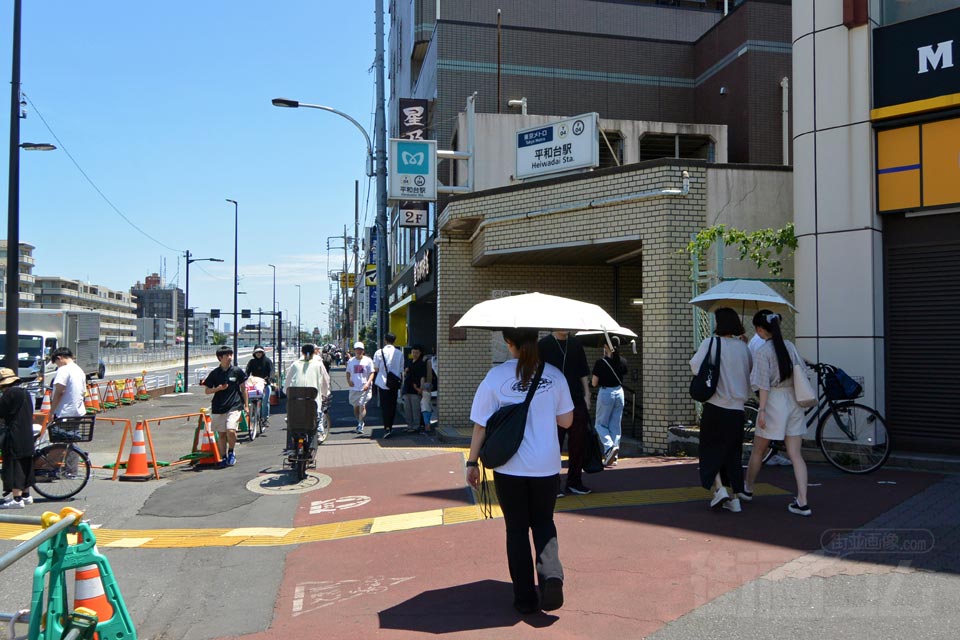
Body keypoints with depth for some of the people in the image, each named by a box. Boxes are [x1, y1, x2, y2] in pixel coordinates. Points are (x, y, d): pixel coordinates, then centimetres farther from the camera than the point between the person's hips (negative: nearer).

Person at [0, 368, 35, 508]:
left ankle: (16, 498, -5)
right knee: (25, 465, 15)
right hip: (27, 436, 9)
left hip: (14, 436, -9)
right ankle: (26, 495, 23)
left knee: (14, 465, -5)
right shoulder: (25, 392, 13)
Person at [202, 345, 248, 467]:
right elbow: (207, 391, 8)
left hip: (234, 407, -2)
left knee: (231, 431, -18)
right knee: (222, 434, 7)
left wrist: (246, 405, 7)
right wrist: (218, 388, -12)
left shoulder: (237, 371, 1)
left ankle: (231, 452, 6)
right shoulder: (214, 373, 3)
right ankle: (223, 458, 20)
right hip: (218, 407, 2)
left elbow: (243, 388, 8)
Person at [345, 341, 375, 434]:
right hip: (354, 387, 4)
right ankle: (360, 422, 31)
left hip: (365, 388, -4)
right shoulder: (351, 361, 8)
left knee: (362, 406, -13)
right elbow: (348, 373, 17)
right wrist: (348, 381, -2)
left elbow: (372, 373, -3)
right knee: (355, 407, 12)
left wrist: (368, 383, -17)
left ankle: (360, 426, -13)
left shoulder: (368, 360, -1)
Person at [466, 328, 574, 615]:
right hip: (546, 467, 1)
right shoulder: (554, 375, -4)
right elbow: (567, 421, 3)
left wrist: (472, 463, 4)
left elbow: (481, 426, -6)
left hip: (509, 468, -1)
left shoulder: (495, 377, -9)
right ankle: (551, 575, -4)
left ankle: (525, 598, 18)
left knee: (517, 529, 14)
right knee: (543, 523, 21)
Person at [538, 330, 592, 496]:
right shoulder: (544, 345, -2)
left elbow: (583, 372, 17)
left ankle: (574, 481, 22)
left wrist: (586, 394, 10)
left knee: (579, 442, 8)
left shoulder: (576, 344, 11)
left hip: (577, 401, 4)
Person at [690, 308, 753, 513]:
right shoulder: (744, 347, 4)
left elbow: (695, 366, -10)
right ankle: (736, 497, 14)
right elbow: (751, 372, 11)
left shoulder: (710, 343, -9)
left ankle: (719, 489, -3)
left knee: (711, 449, 10)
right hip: (737, 409, 4)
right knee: (733, 452, 12)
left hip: (715, 406, -4)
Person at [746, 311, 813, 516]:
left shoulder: (763, 351, -12)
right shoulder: (789, 345, 5)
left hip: (774, 402, -5)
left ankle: (748, 489, 31)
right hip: (794, 401, 5)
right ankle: (802, 502, -1)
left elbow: (764, 385, -15)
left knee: (758, 451, 14)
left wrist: (762, 411, -12)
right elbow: (802, 373, 9)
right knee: (795, 454, 5)